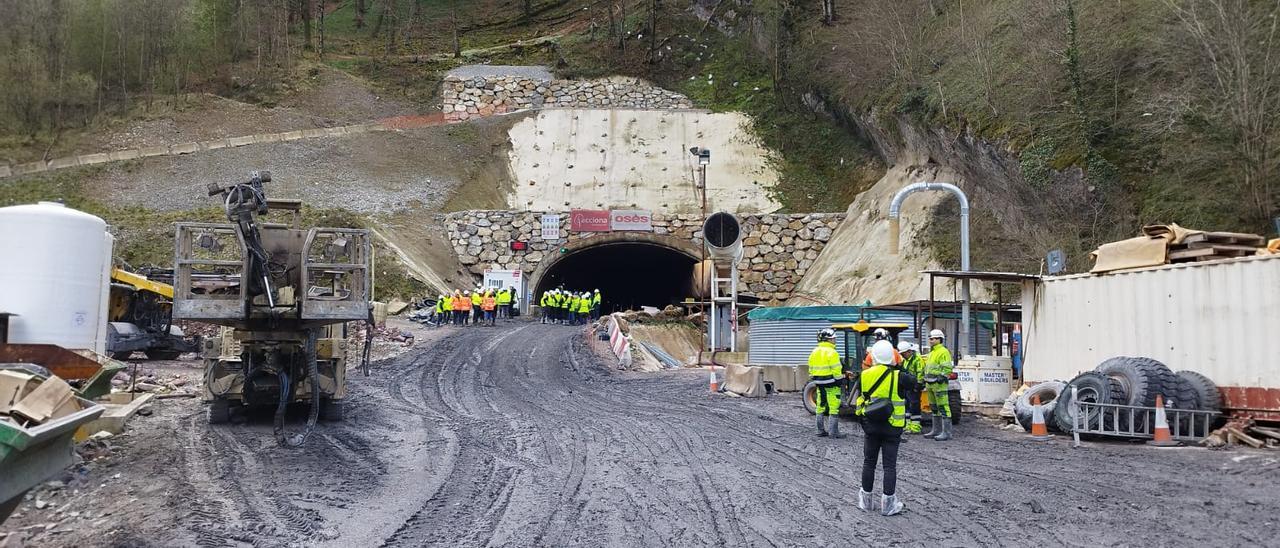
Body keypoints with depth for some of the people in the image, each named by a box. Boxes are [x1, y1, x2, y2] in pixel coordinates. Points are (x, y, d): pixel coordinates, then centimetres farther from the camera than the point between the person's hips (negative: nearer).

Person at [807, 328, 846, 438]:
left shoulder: (814, 352, 9)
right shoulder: (831, 352, -15)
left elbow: (811, 370, 13)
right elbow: (836, 370, -18)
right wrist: (841, 377, -6)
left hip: (819, 384, 8)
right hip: (831, 385, -8)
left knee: (821, 407, 13)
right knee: (833, 408, -2)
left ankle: (821, 430, 19)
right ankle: (833, 432, -1)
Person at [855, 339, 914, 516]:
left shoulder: (864, 375, -6)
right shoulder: (898, 376, -14)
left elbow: (860, 396, 4)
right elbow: (913, 382, 3)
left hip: (870, 426, 2)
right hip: (892, 428, -2)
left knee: (869, 462, 14)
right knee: (889, 465, 4)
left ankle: (865, 499, 23)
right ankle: (888, 503, 5)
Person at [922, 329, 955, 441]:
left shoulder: (943, 352, -9)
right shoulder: (931, 352, 21)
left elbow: (947, 368, -17)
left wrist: (942, 377, -26)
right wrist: (925, 380, 24)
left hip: (939, 384, -10)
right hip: (930, 384, 10)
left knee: (943, 407, -10)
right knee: (934, 407, 15)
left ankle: (946, 432, -11)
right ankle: (936, 430, 22)